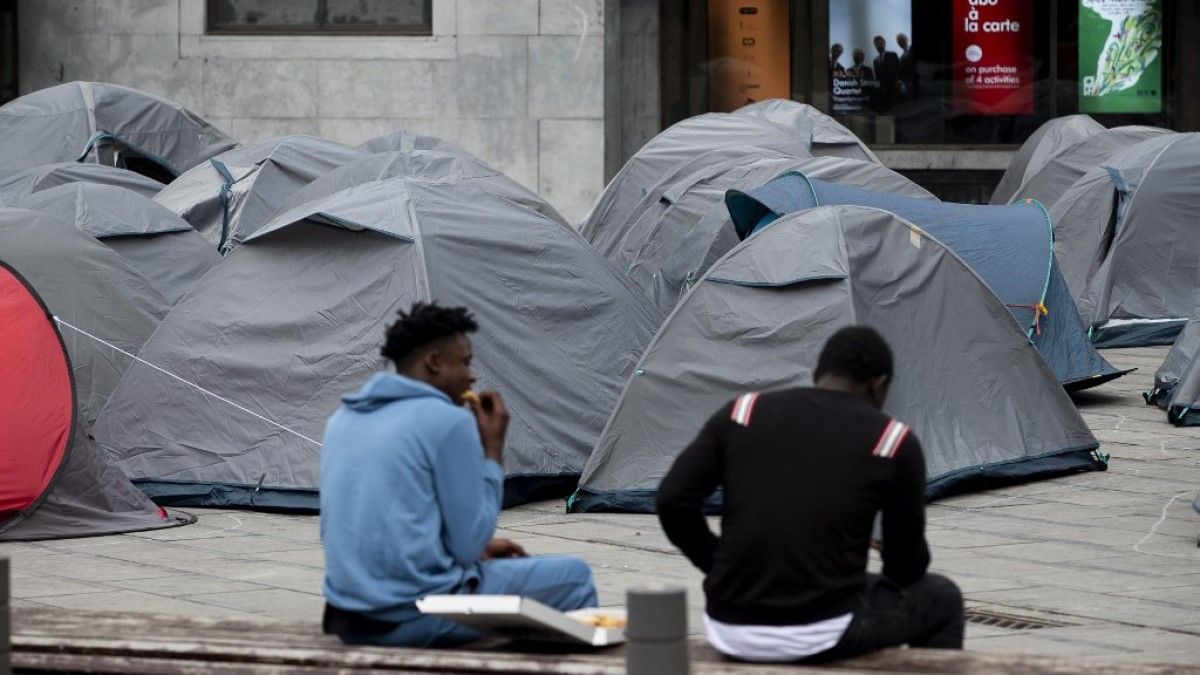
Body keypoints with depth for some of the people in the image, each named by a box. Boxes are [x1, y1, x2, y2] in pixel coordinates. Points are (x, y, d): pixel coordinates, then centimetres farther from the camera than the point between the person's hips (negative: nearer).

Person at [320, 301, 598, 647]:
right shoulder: (447, 421, -10)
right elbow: (469, 545, -9)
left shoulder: (343, 419, 13)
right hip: (417, 618, -8)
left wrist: (478, 549, 24)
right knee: (573, 576, 7)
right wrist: (493, 450, 0)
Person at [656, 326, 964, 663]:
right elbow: (907, 566, 9)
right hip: (820, 637, -4)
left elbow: (673, 499, 2)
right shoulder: (893, 442, 2)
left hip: (730, 633, 4)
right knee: (940, 600, 26)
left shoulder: (743, 414, 8)